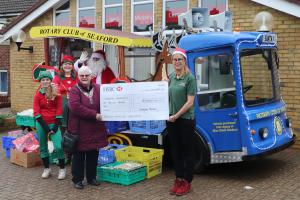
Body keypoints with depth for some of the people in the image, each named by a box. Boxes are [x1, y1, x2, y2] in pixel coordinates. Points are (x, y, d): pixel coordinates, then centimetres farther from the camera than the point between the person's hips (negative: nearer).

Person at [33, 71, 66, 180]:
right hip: (41, 124, 2)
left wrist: (56, 126, -9)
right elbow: (36, 112, -3)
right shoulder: (38, 94, 1)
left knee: (58, 147, -11)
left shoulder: (56, 94, -1)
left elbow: (59, 110, -2)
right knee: (43, 147, 9)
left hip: (54, 123, -2)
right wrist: (45, 126, -10)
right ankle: (46, 169, 24)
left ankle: (62, 169, 5)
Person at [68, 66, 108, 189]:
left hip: (95, 130, 4)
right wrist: (94, 115, -23)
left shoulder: (98, 89, 6)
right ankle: (77, 179, 19)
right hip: (79, 129, -4)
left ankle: (91, 177, 28)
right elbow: (75, 107, -21)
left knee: (93, 155, 13)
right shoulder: (74, 90, -7)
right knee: (79, 156, 6)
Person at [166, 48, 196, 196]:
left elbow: (190, 102, -15)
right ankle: (178, 180, 24)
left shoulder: (190, 78, -10)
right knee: (175, 150, 12)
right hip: (171, 119, 6)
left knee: (187, 151, 5)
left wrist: (176, 115, -16)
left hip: (186, 119, -6)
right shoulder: (171, 77, 9)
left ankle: (187, 182, 14)